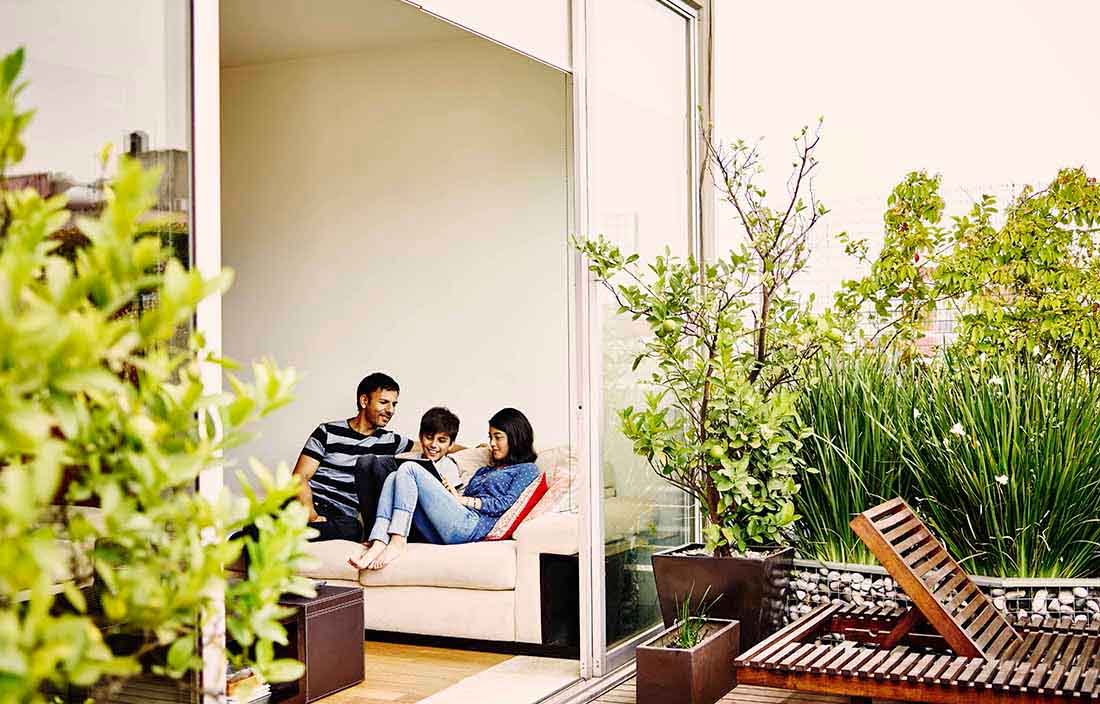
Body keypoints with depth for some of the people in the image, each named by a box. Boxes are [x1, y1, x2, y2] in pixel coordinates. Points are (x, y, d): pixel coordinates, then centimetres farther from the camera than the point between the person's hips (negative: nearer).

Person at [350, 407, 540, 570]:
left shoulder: (527, 470, 15)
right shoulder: (484, 471, 37)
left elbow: (506, 504, -2)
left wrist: (464, 500, -3)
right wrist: (454, 494, 2)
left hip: (472, 523, -7)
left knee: (409, 468, -15)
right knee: (394, 477, -7)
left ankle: (397, 543, -28)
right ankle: (378, 544, -27)